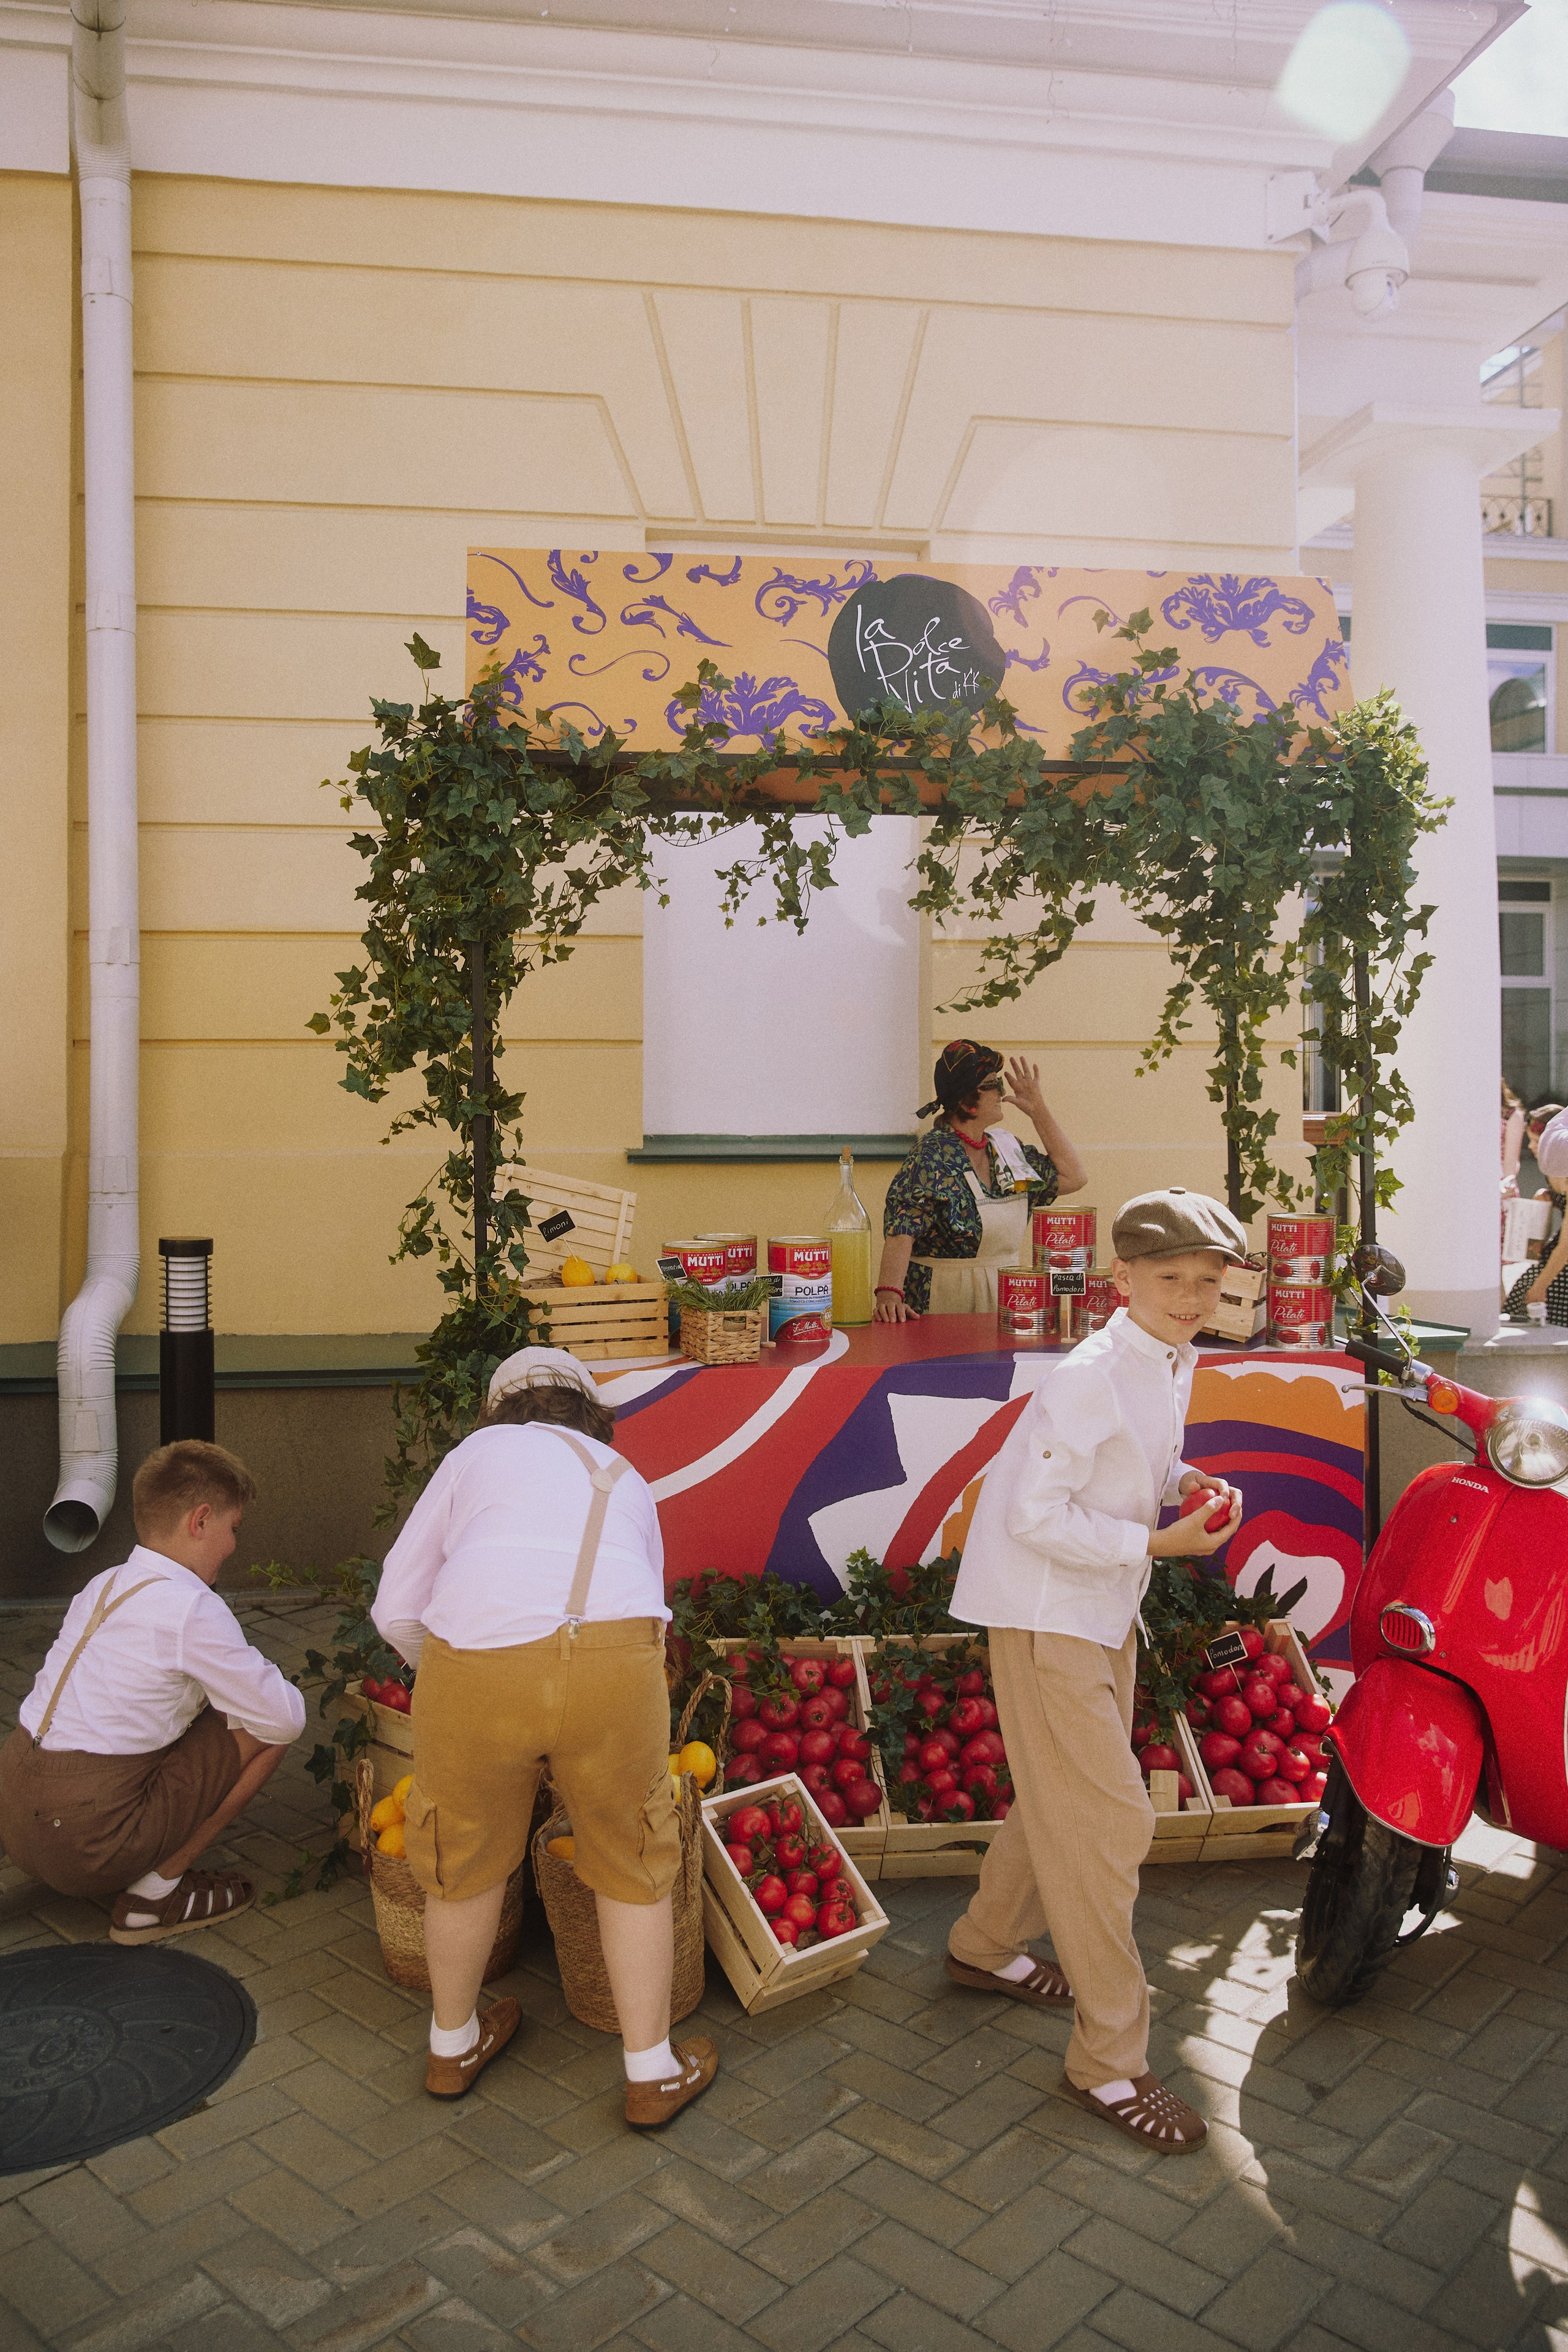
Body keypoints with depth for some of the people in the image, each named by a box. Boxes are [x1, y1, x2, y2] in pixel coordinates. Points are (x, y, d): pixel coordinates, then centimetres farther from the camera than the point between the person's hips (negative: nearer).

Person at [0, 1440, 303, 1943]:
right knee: (264, 1729, -2)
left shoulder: (102, 1586, 11)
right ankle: (154, 1894, 2)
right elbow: (286, 1719, -11)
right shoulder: (192, 1609, -15)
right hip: (85, 1843, -9)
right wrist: (271, 1687, 12)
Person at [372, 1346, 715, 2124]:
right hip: (614, 1663, 1)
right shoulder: (627, 1483, 29)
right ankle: (653, 2072, 35)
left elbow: (397, 1610, 20)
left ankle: (453, 2046, 46)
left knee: (466, 1857, 24)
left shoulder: (479, 1452, 22)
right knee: (633, 1863, 23)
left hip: (477, 1666, -1)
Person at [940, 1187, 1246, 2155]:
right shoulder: (1090, 1377, -25)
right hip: (1046, 1616, -9)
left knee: (1066, 1802, 21)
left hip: (1106, 1612, 9)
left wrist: (1184, 1480, -1)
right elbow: (1035, 1515, -25)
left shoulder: (1176, 1364, 3)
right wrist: (1156, 1542, -23)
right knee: (1108, 1820, -6)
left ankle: (987, 1945, 43)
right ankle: (1110, 2061, 9)